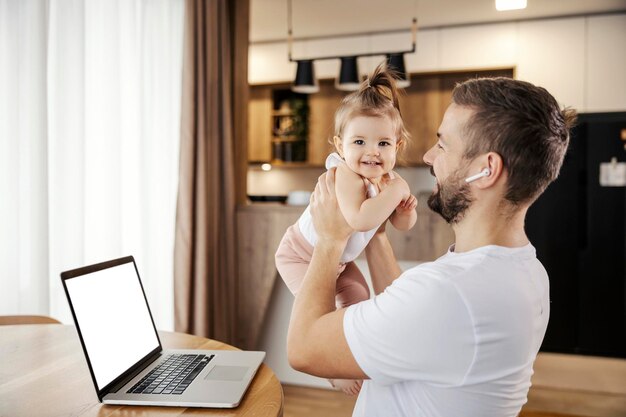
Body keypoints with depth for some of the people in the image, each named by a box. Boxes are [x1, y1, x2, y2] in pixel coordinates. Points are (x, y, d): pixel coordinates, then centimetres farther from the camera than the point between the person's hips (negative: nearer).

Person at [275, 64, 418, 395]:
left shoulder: (389, 179, -10)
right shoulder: (346, 175, -36)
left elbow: (402, 225, 2)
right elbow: (360, 219, -53)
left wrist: (407, 209, -21)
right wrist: (395, 190, -41)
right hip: (300, 255, -8)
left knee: (359, 299, 16)